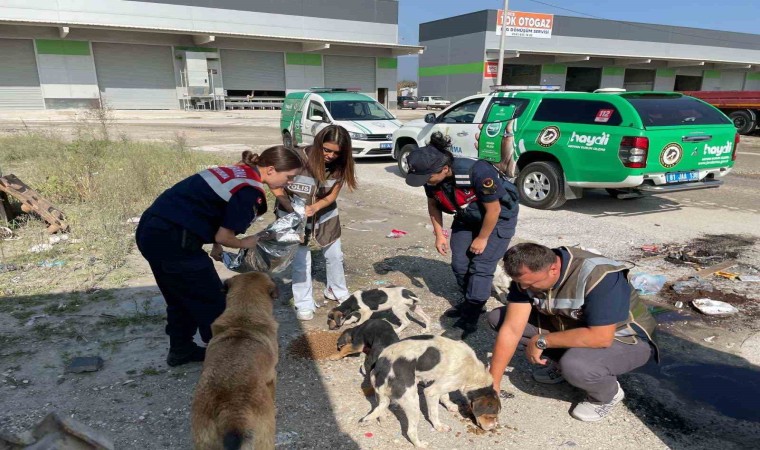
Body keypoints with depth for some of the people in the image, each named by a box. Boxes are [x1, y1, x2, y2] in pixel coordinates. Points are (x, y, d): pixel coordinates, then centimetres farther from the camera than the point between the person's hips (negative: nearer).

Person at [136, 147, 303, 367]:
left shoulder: (238, 171, 12)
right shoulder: (250, 192, -14)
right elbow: (223, 236, -11)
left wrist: (216, 246, 12)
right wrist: (244, 244, 8)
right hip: (173, 240, -9)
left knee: (180, 297, 26)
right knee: (213, 302, 9)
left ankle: (180, 350, 41)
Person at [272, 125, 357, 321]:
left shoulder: (340, 165, -17)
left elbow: (332, 195, -9)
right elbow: (276, 186, -22)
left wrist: (314, 208, -27)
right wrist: (292, 210, -32)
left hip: (324, 213, 4)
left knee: (334, 255, 13)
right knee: (301, 260, -1)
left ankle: (338, 292, 36)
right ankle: (304, 304, 14)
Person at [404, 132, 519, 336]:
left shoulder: (477, 172, -40)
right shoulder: (431, 178, -21)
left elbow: (493, 210, -27)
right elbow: (433, 204, 0)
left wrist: (482, 239, -16)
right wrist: (439, 234, -1)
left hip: (499, 217, -6)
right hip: (467, 218, 6)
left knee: (481, 266, -11)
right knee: (459, 263, 5)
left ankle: (470, 317, -1)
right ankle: (470, 302, 29)